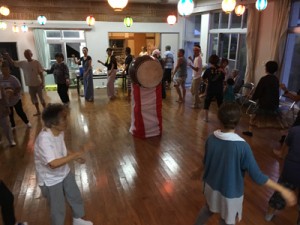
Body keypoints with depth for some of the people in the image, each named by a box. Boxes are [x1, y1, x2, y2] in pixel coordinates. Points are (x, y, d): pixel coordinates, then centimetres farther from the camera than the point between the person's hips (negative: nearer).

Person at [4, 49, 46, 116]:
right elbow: (13, 62, 10)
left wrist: (43, 82, -17)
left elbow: (41, 73, -12)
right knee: (34, 99, 16)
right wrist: (8, 57, -8)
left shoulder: (36, 62, -12)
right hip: (30, 85, 5)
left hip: (38, 84, -5)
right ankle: (38, 111, 31)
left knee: (41, 98, 4)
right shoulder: (23, 63, 2)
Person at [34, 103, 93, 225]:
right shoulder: (44, 139, -35)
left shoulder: (59, 131, -10)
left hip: (64, 173, 8)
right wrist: (77, 154, -40)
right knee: (58, 208, 14)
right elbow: (53, 164, -42)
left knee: (75, 196, 24)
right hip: (50, 180, -7)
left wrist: (75, 156, -5)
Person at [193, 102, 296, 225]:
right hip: (229, 193, -4)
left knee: (208, 208, 33)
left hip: (211, 186, 4)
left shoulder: (211, 138, -15)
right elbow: (257, 176, -24)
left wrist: (199, 170, 24)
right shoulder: (242, 146, -31)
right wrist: (282, 190, -12)